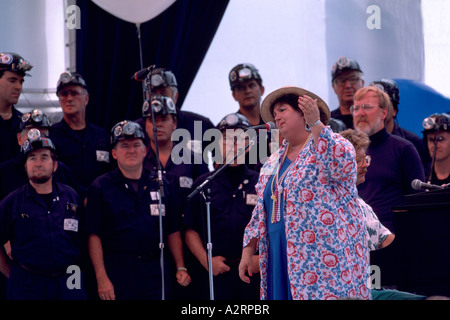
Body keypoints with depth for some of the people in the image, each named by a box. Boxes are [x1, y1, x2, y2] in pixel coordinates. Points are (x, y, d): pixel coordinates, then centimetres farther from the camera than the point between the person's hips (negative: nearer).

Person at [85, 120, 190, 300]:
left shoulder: (160, 185, 13)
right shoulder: (101, 187, 2)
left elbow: (173, 231, 16)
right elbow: (94, 236, -4)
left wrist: (181, 268, 8)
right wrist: (101, 277, -11)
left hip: (155, 273, 3)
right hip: (117, 273, -3)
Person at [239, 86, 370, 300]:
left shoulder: (331, 145, -2)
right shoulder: (274, 162, 20)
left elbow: (343, 165, -25)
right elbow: (261, 212, 23)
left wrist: (316, 125, -31)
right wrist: (248, 252, 16)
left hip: (325, 255, -7)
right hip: (283, 257, 7)